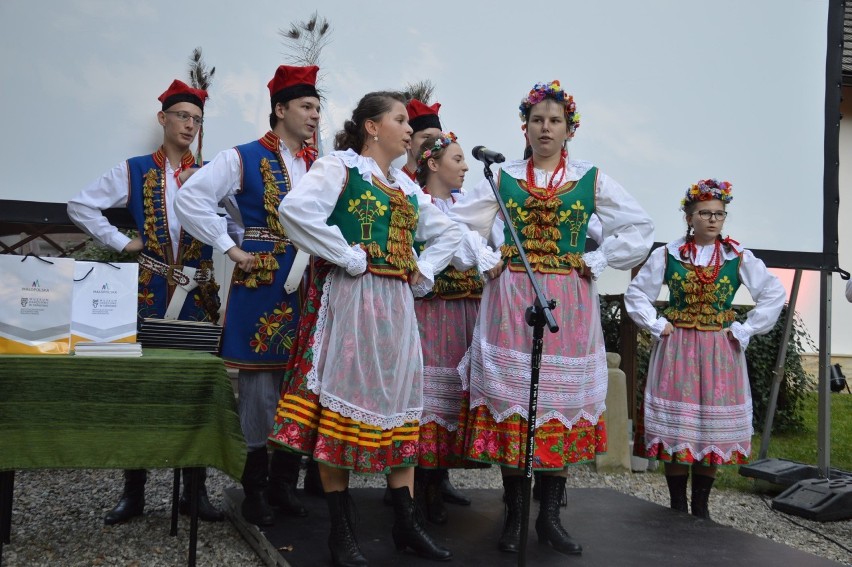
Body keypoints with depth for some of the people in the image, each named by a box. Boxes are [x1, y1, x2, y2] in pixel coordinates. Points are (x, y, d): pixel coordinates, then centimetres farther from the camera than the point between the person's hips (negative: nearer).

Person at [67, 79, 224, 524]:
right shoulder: (134, 170, 5)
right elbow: (80, 206, 5)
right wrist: (120, 242, -3)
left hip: (199, 292, 1)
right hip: (150, 289, -1)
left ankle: (195, 490, 14)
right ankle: (133, 492, 13)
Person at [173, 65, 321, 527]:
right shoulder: (243, 158, -2)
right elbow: (189, 199, -8)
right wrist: (231, 249, -11)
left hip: (311, 285, 5)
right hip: (261, 284, -4)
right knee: (260, 380, 0)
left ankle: (284, 482, 20)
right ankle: (255, 486, 13)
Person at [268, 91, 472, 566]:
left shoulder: (408, 186, 19)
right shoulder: (340, 167, -3)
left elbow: (448, 233, 28)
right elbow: (296, 209, -21)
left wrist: (424, 272, 11)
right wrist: (348, 257, -18)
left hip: (397, 306, 7)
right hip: (350, 300, -7)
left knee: (399, 406, 8)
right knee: (343, 401, -3)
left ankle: (407, 524, 17)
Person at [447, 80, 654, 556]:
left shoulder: (591, 180, 8)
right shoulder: (502, 177, 8)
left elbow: (642, 229, 7)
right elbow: (456, 224, 11)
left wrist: (596, 261, 0)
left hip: (568, 303, 0)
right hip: (511, 301, 0)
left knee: (562, 400, 0)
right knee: (510, 399, -2)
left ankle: (550, 516, 10)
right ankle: (514, 516, 8)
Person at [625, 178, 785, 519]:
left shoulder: (739, 258, 1)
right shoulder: (667, 255, 0)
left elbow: (774, 294, 4)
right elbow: (636, 293, 6)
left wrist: (744, 330, -2)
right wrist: (657, 325, -3)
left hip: (719, 351, 1)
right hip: (676, 349, -1)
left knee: (714, 427, 3)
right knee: (675, 427, 0)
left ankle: (701, 506, 17)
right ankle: (677, 507, 11)